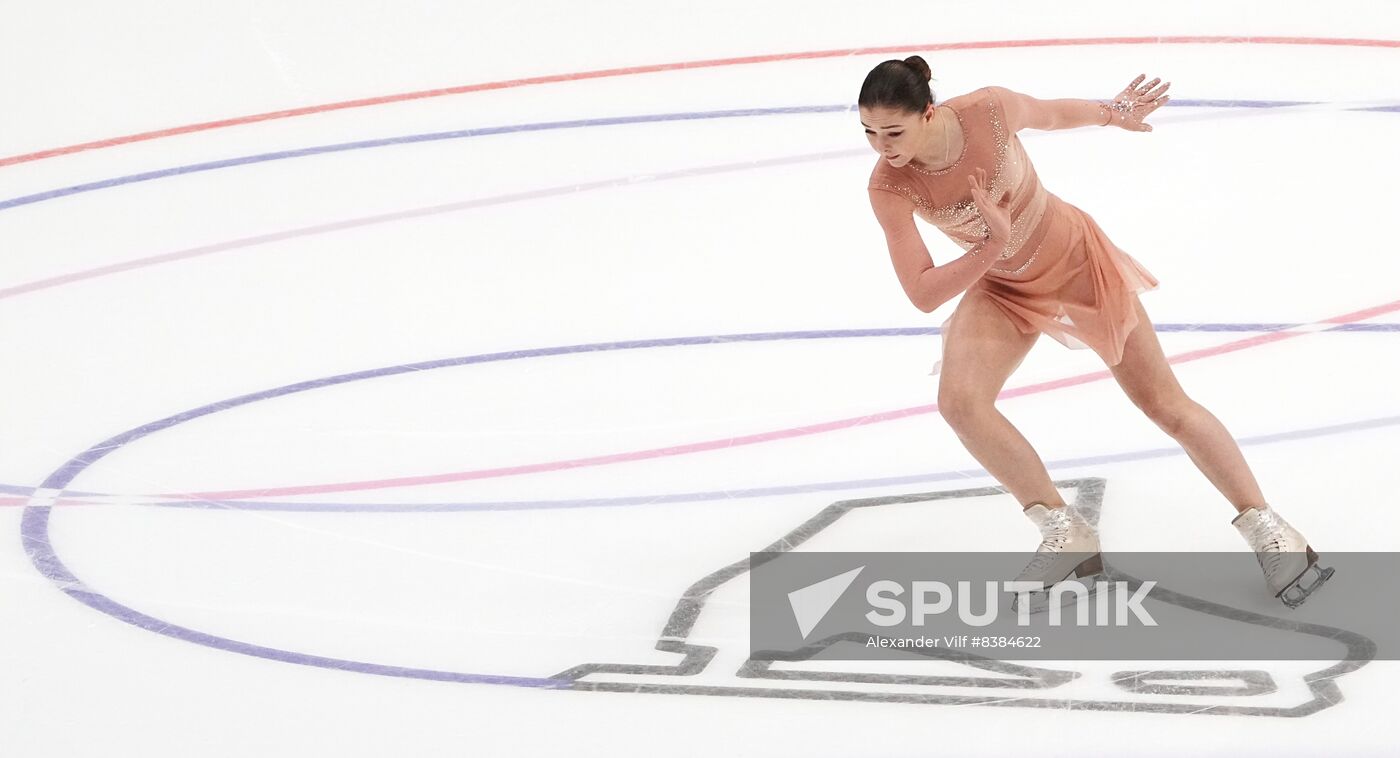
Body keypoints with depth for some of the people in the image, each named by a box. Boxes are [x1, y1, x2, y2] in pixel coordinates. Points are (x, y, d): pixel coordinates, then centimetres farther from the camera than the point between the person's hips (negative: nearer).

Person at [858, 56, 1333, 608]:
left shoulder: (989, 111, -29)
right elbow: (922, 295, -25)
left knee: (1165, 403, 3)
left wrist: (1115, 114, 11)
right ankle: (1066, 534, -8)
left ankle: (1265, 526, 17)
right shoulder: (889, 186, -26)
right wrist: (995, 244, -35)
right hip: (1002, 290, 1)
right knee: (960, 402, -24)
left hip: (1077, 260, -1)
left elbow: (1052, 114, -5)